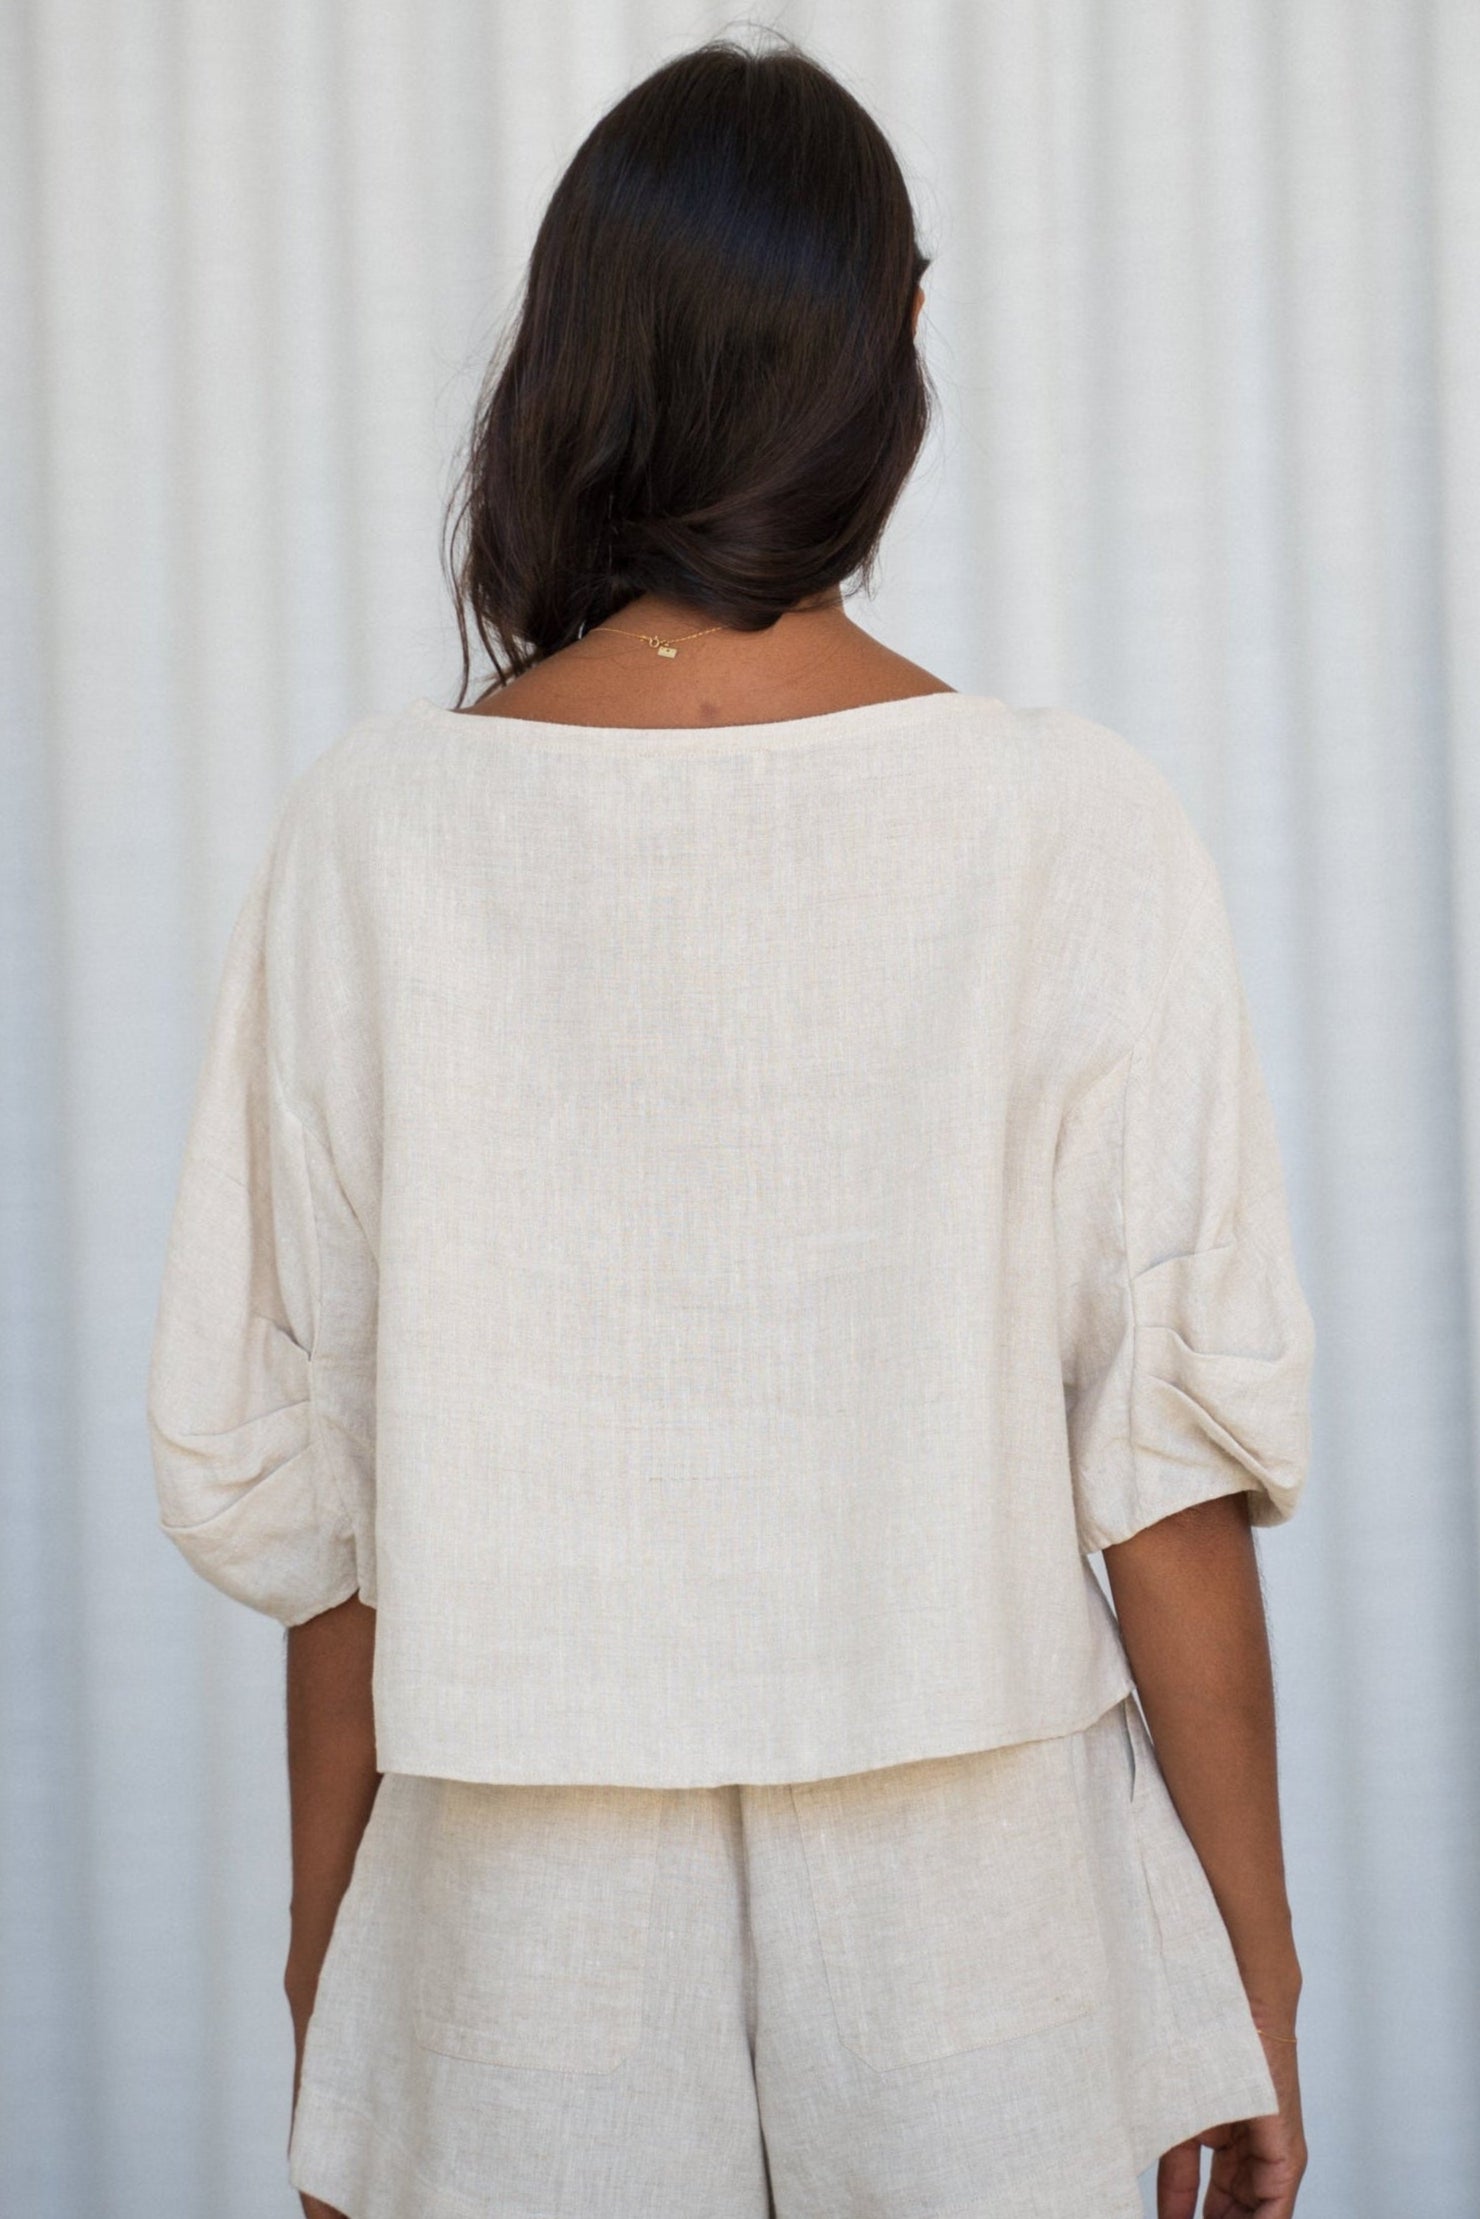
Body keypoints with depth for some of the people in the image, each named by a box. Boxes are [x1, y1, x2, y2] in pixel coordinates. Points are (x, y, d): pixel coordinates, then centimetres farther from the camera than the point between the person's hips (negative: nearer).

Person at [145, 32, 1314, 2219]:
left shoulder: (373, 832, -6)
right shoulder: (1075, 825, -10)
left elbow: (294, 1481, -2)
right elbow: (1173, 1450, -8)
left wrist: (326, 1961, 9)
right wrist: (1256, 1956, 3)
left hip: (534, 1942, 1)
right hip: (983, 1937, -1)